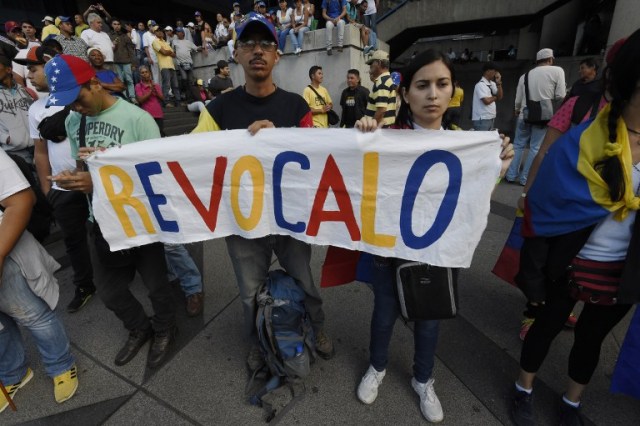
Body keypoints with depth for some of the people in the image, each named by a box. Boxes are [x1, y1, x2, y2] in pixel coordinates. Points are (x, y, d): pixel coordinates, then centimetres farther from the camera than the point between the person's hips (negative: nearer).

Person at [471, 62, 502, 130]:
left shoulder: (492, 83, 13)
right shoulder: (480, 85, -12)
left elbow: (500, 97, 11)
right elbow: (487, 101, -20)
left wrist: (499, 83, 2)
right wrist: (494, 97, 0)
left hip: (491, 118, 9)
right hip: (482, 119, -9)